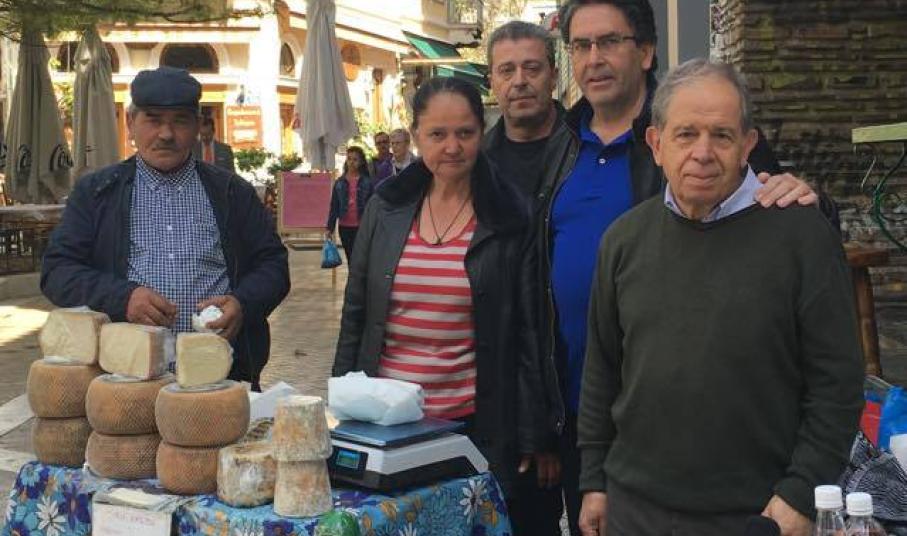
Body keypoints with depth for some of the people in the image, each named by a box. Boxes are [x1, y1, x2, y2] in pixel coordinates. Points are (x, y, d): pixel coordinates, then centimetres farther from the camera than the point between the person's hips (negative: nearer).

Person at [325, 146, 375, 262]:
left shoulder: (367, 181, -1)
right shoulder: (339, 182, 8)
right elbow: (334, 207, 9)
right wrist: (330, 228, 5)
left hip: (362, 226, -3)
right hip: (345, 227, 3)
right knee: (351, 260, 12)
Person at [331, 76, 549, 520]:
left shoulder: (509, 218, -4)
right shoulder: (385, 208, 5)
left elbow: (527, 332, -3)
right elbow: (355, 313, 11)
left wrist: (530, 439, -4)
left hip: (474, 423, -2)